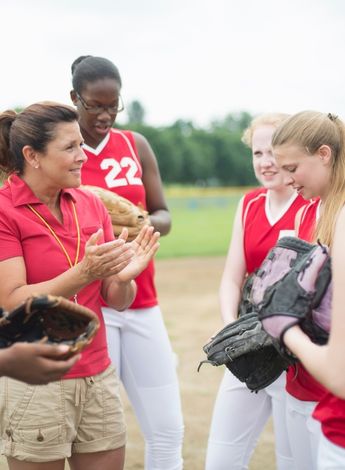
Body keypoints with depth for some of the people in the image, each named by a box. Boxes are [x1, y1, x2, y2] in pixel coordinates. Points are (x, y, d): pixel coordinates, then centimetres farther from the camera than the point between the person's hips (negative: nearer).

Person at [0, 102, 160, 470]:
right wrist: (83, 273, -29)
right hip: (34, 385, -5)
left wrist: (123, 277, -17)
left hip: (98, 378, 5)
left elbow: (118, 301, 6)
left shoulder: (91, 204, 5)